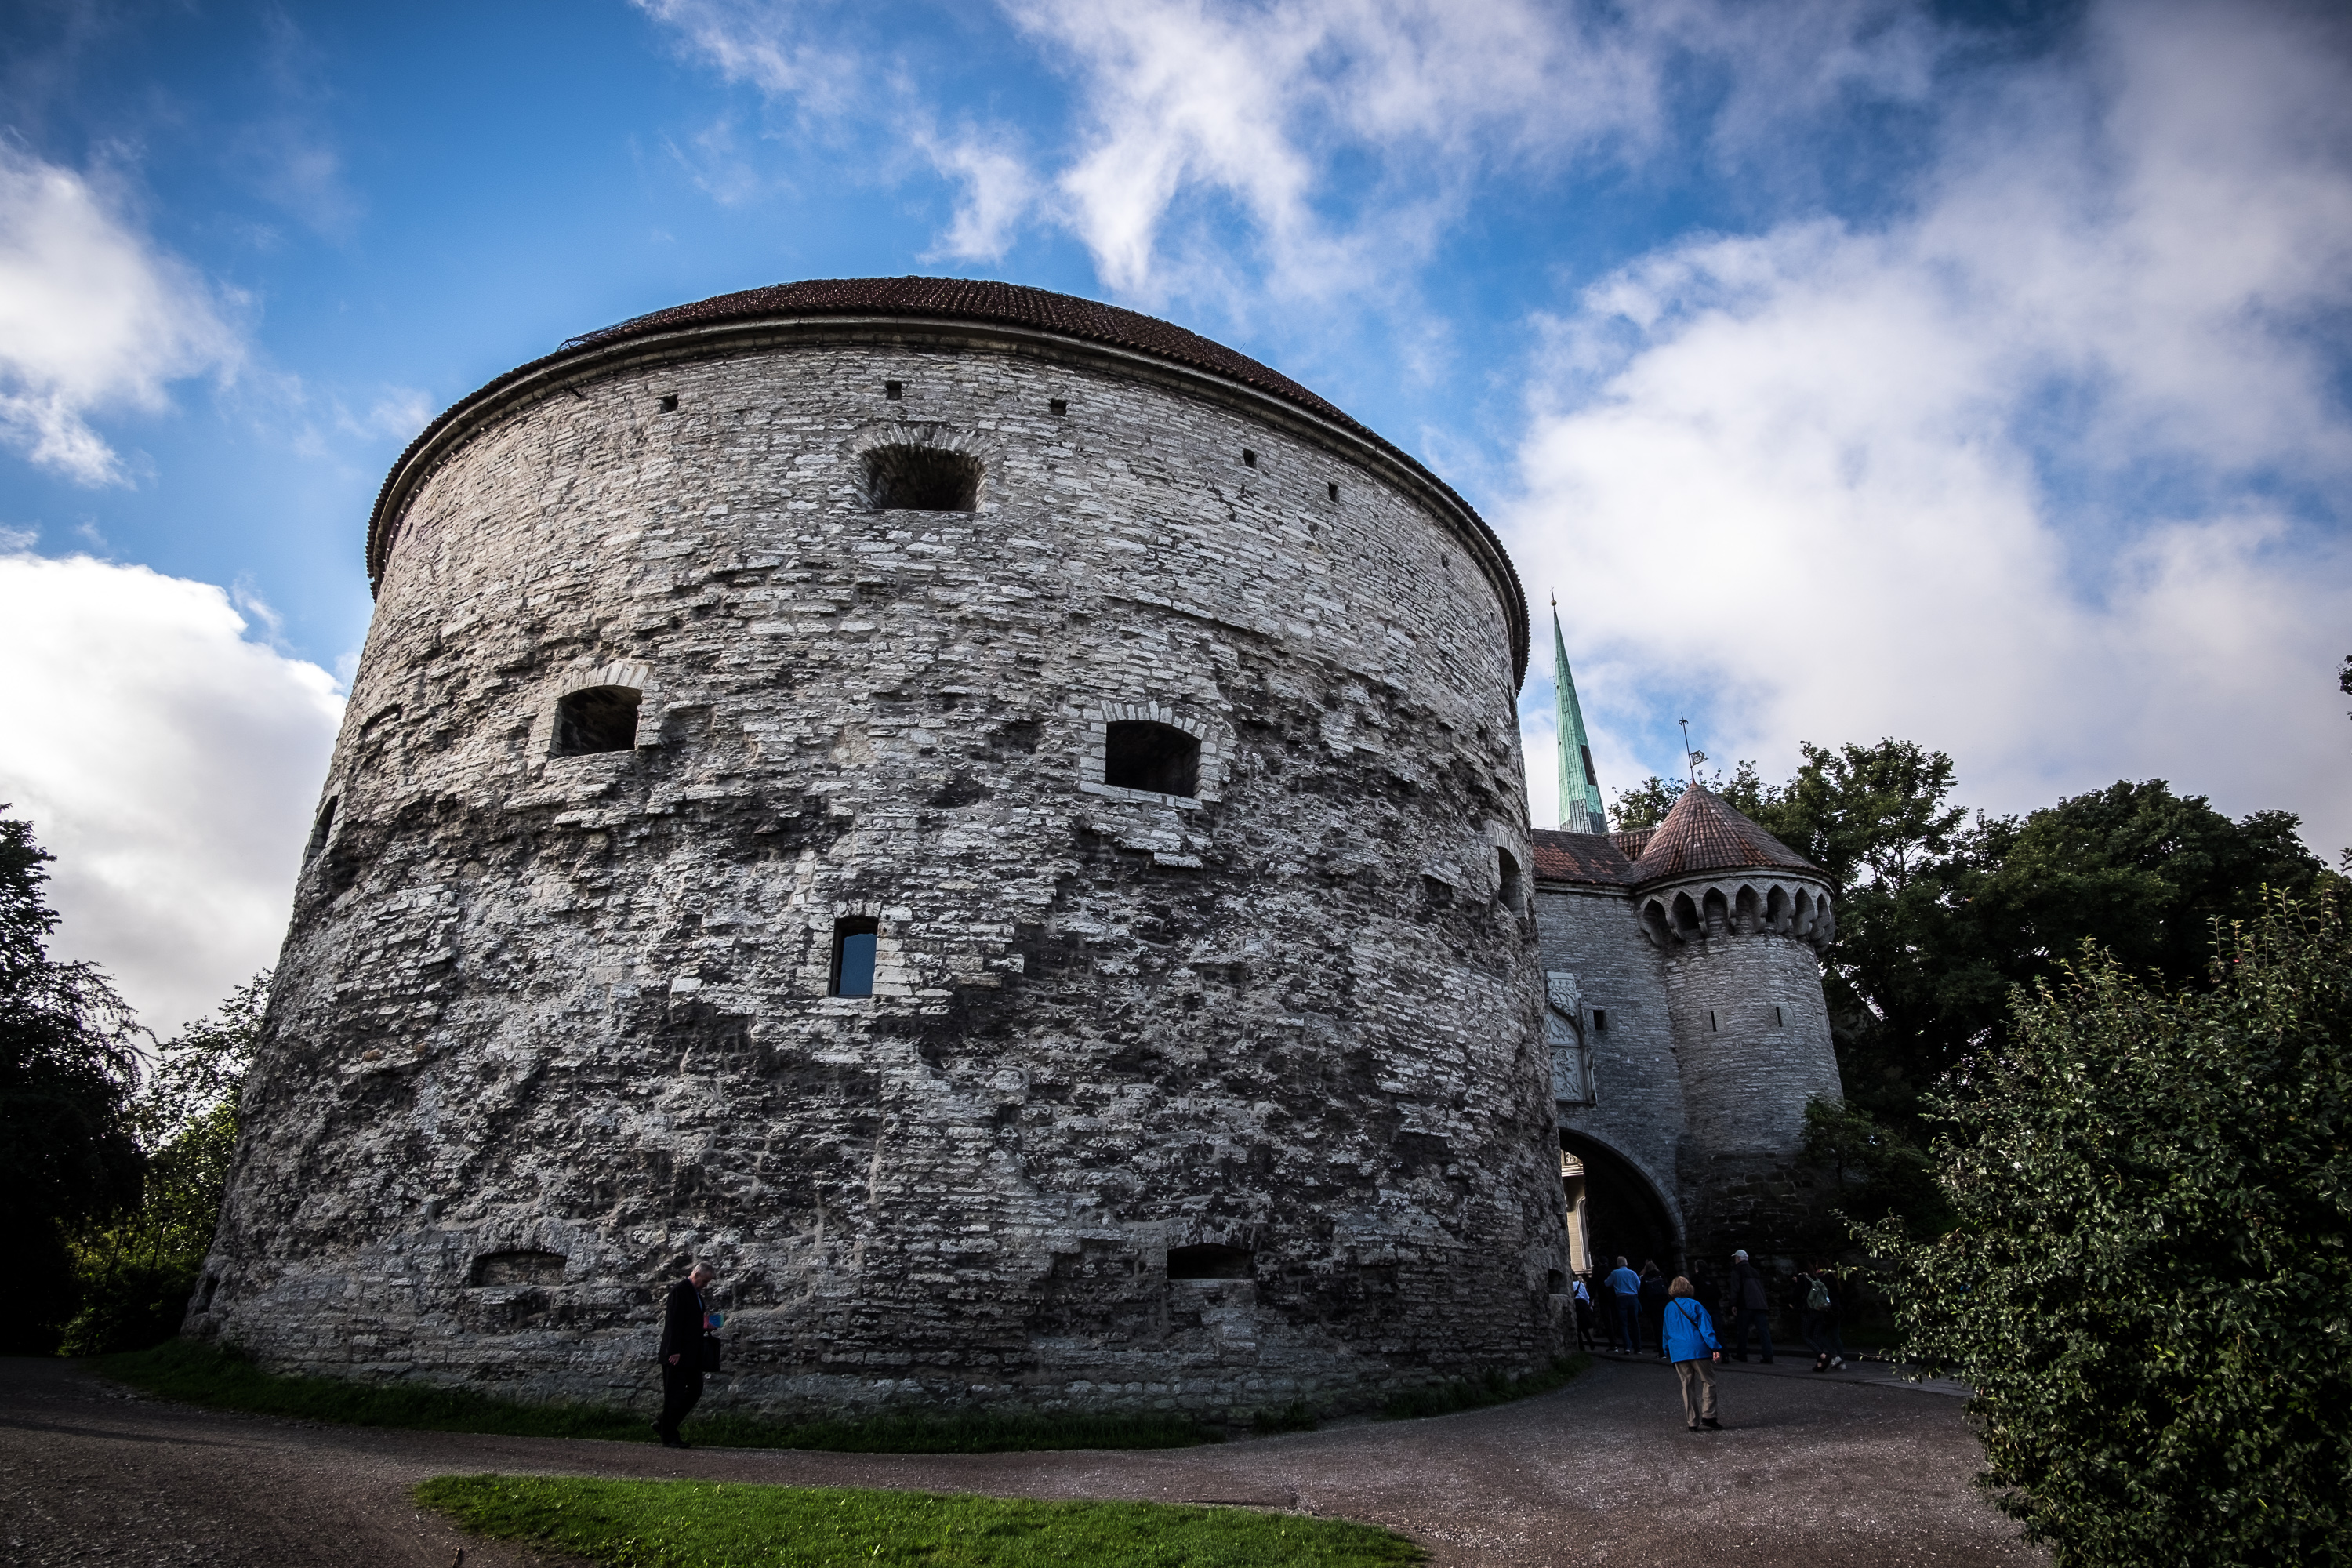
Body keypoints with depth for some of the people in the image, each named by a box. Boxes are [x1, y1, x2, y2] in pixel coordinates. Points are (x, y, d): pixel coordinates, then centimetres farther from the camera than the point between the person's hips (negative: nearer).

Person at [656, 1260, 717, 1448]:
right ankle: (669, 1437, 6)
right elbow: (674, 1323, -19)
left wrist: (705, 1326, 7)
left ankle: (665, 1425, 21)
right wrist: (674, 1351, -22)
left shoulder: (696, 1293, 17)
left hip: (692, 1354, 10)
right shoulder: (680, 1291, -13)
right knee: (674, 1394, -2)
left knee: (695, 1390, 10)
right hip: (678, 1354, -10)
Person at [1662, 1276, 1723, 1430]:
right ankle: (1708, 1416, -8)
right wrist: (1715, 1348, -12)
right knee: (1708, 1382, 4)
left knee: (1687, 1386, 8)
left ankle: (1692, 1422, 7)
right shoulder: (1694, 1305, -3)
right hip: (1698, 1350, -4)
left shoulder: (1669, 1308, 12)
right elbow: (1706, 1328, -10)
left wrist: (1668, 1354, 25)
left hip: (1678, 1353, 4)